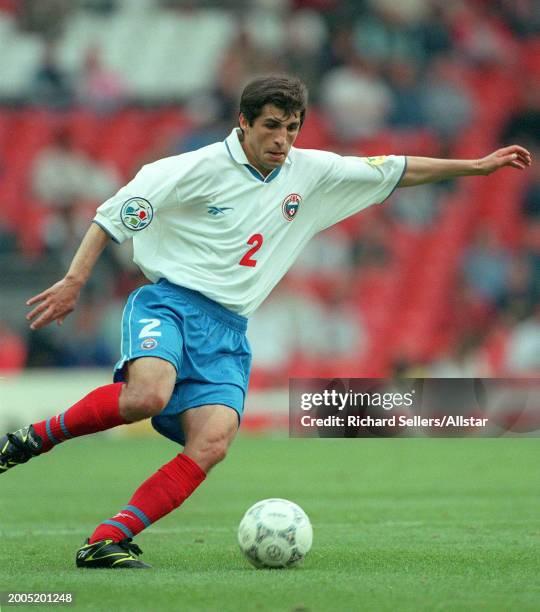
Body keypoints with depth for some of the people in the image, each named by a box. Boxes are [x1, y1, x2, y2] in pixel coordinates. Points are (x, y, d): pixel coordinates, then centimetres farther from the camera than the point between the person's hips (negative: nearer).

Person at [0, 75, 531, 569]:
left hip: (227, 330, 5)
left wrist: (476, 165, 18)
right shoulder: (199, 168, -6)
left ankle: (106, 542, -20)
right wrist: (75, 280, -10)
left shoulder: (311, 173, 10)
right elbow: (115, 214, -2)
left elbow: (394, 171, 19)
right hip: (169, 302, -5)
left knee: (213, 442, -20)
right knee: (147, 396, -36)